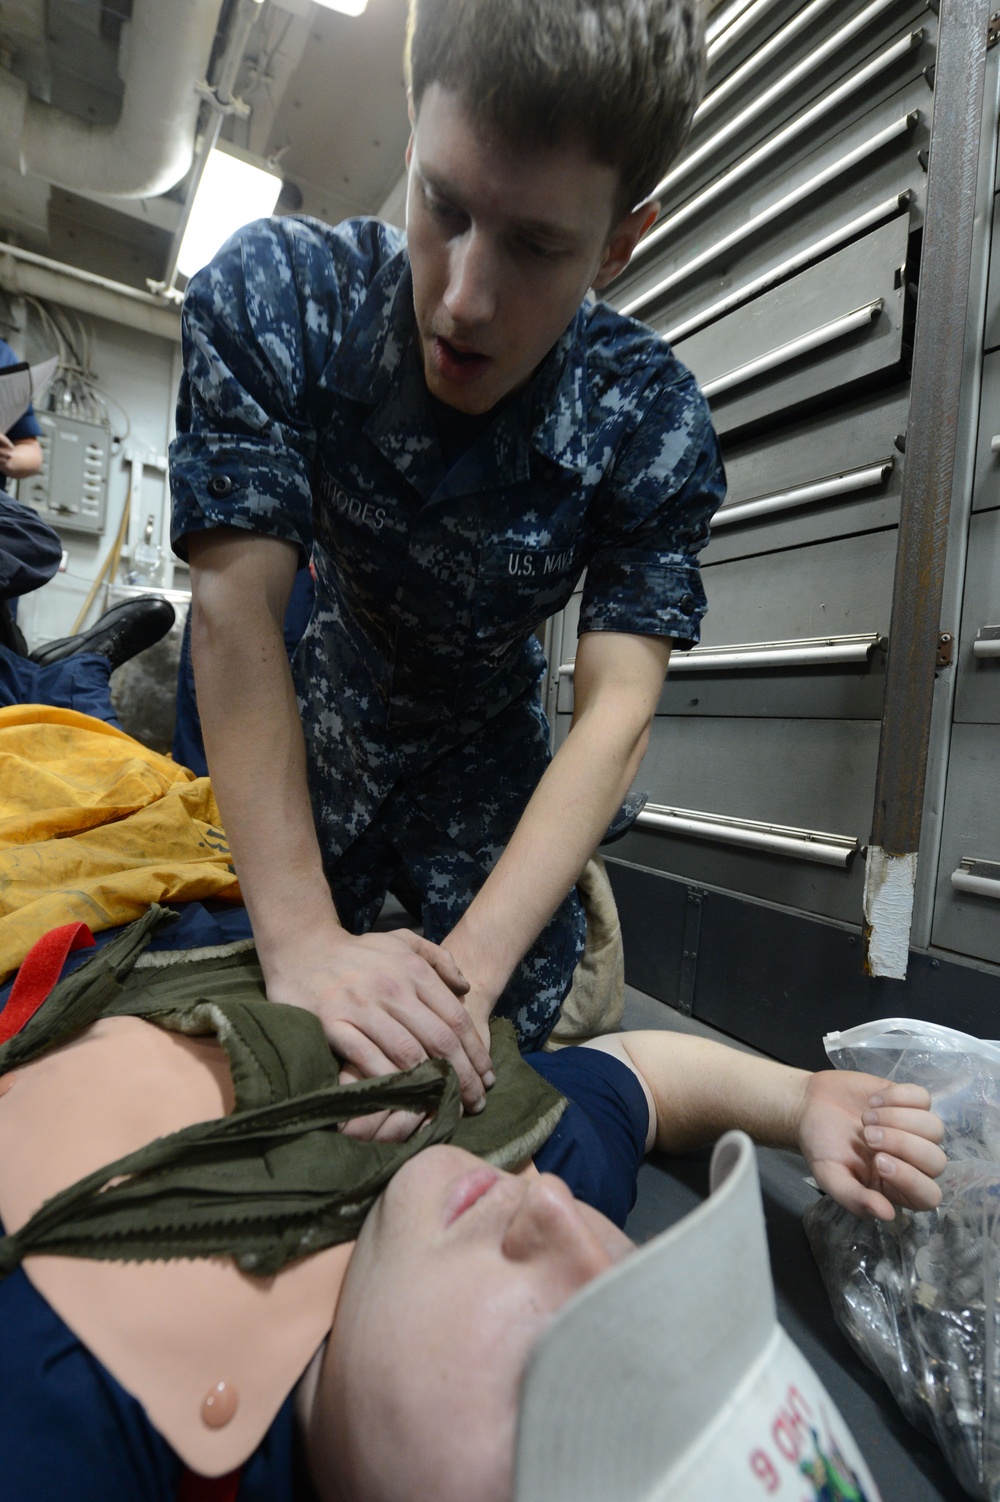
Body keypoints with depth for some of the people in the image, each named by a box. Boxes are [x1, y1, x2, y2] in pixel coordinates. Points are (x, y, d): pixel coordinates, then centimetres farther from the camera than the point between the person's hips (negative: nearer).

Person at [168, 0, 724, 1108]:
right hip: (326, 724, 1)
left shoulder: (654, 427, -27)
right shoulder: (272, 299, -27)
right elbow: (234, 608, -31)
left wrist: (471, 965, -42)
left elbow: (616, 711, -30)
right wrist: (302, 940, -36)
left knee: (501, 1053, 5)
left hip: (492, 750, 0)